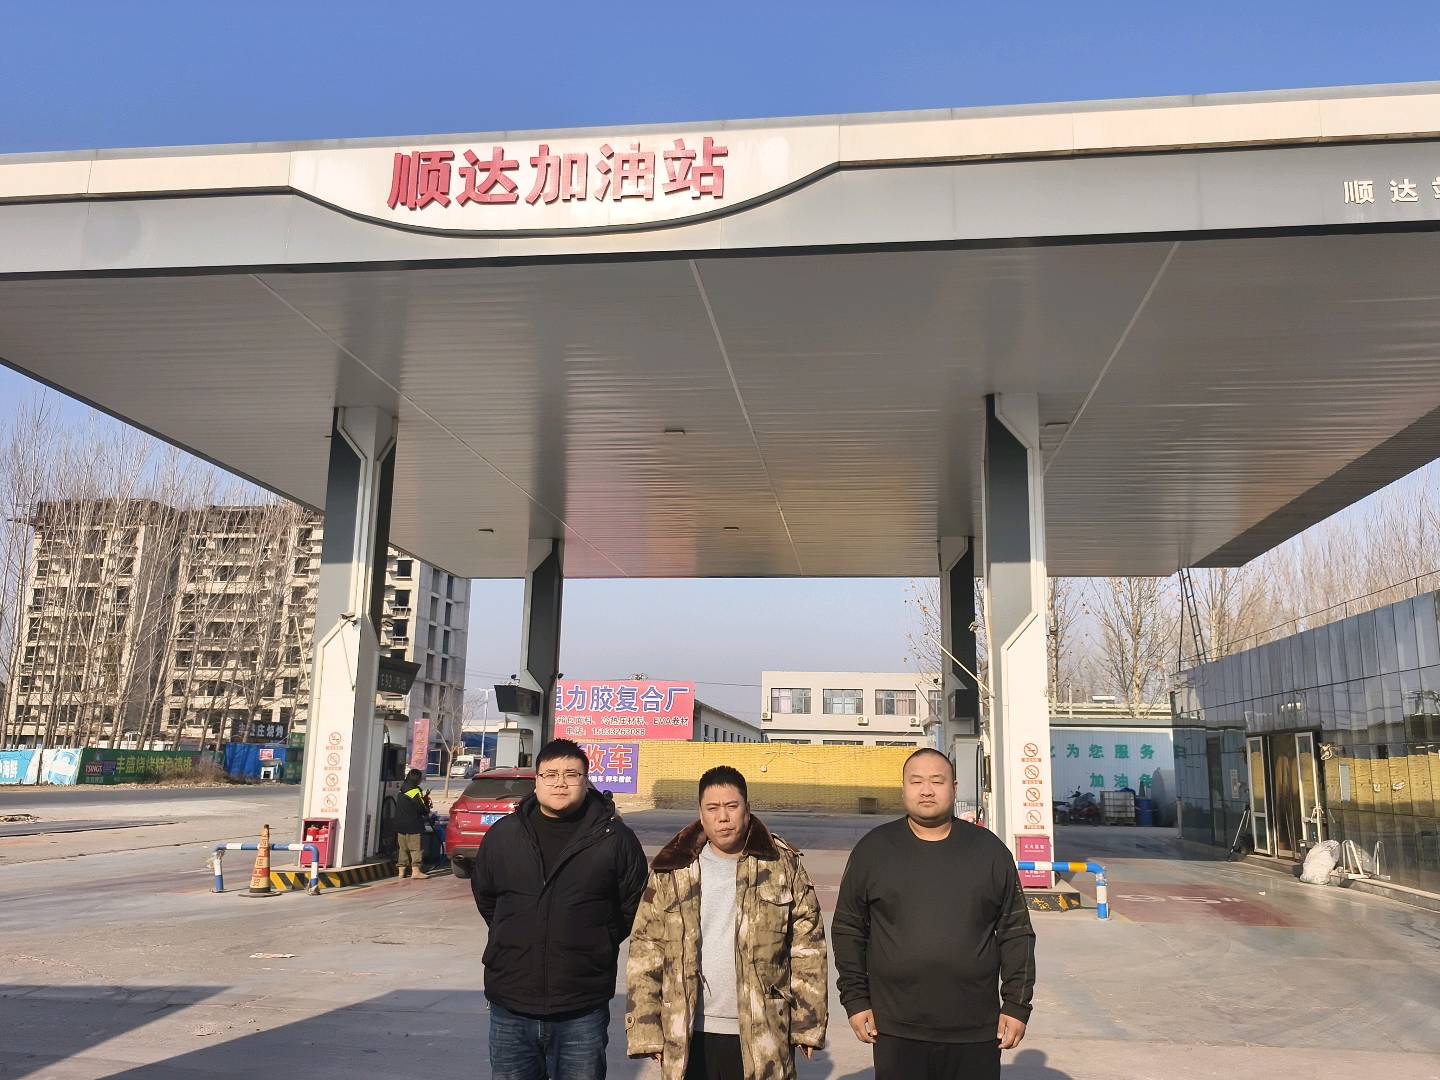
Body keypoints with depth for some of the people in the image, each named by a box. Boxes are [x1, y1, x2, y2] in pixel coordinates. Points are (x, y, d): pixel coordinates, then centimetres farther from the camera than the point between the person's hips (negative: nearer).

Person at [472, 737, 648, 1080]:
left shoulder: (614, 838, -5)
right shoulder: (503, 834, 3)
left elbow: (635, 905, 6)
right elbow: (485, 897, 19)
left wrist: (596, 945, 6)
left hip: (582, 1015, -2)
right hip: (510, 1008, 3)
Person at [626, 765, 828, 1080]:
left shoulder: (783, 867, -1)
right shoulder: (671, 873, 1)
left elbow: (807, 951, 1)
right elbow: (645, 954, 1)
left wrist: (807, 1025, -1)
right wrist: (648, 1032, -3)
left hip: (762, 1039, -1)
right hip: (687, 1039, 1)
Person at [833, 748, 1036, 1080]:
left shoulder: (989, 850, 3)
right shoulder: (873, 850, 1)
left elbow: (1016, 933, 5)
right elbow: (849, 930, 5)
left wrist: (1017, 1004, 1)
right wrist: (855, 1000, 1)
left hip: (975, 1033, 1)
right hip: (896, 1032, 0)